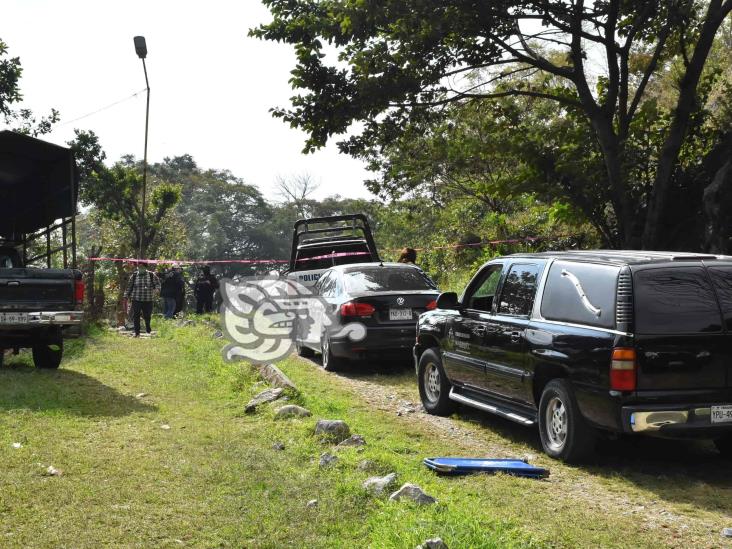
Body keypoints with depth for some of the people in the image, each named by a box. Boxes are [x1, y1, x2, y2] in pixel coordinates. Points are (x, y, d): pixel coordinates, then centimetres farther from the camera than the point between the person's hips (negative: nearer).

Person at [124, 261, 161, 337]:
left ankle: (148, 330, 33)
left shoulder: (151, 275, 2)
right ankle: (137, 332, 6)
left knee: (147, 316, 5)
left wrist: (156, 289, -13)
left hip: (148, 300, 0)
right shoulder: (134, 275, 5)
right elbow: (129, 286, 10)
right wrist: (126, 296, 9)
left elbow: (157, 283, 8)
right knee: (135, 316, -4)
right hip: (136, 299, 1)